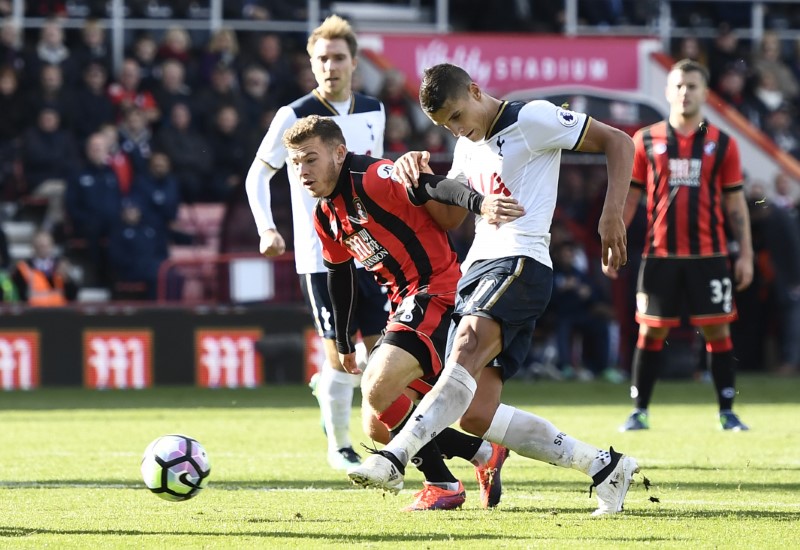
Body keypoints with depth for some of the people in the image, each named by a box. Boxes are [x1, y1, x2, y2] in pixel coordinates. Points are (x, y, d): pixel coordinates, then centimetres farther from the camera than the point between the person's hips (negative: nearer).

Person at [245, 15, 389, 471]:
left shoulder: (373, 113, 6)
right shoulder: (295, 117, -7)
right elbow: (258, 174, 0)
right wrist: (267, 228, -13)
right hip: (321, 256, -5)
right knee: (339, 351, -6)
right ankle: (339, 446, 10)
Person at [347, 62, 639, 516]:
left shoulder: (532, 119, -1)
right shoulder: (469, 146, 23)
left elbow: (618, 143, 0)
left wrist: (612, 215, -12)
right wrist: (419, 176, 9)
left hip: (520, 262, -9)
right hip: (478, 269, 9)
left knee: (468, 350, -34)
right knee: (475, 415, -4)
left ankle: (394, 459, -51)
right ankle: (603, 466, 5)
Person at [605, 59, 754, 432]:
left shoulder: (722, 144, 5)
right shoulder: (646, 141, 5)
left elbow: (735, 203, 7)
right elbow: (628, 196, 9)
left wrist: (746, 253, 2)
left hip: (709, 256, 0)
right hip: (660, 256, 0)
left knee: (717, 330, -1)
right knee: (651, 332, 2)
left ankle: (727, 412, 6)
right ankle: (639, 411, 10)